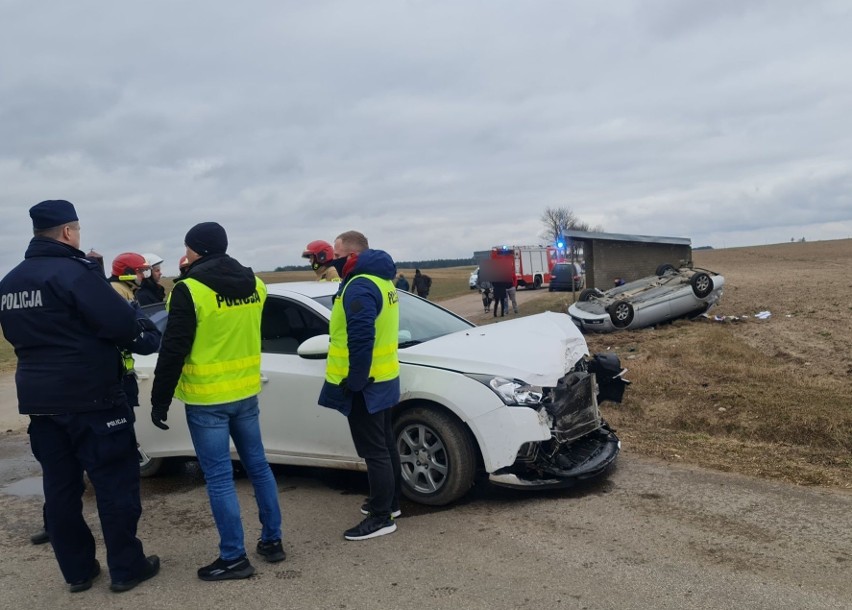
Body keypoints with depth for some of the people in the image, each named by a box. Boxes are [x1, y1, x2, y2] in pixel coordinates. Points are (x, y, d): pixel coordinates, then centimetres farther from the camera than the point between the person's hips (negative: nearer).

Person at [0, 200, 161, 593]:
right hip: (90, 399, -8)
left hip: (40, 400, 8)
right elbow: (122, 325, -19)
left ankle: (77, 571, 23)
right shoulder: (76, 272, -16)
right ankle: (126, 568, 10)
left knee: (60, 487, 13)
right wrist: (142, 327, 1)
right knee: (115, 482, 2)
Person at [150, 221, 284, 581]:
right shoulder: (255, 285, 4)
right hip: (246, 392, 6)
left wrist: (160, 400, -5)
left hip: (207, 398, -6)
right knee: (258, 466, 16)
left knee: (219, 478, 2)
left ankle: (234, 557, 10)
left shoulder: (190, 290, -14)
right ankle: (272, 541, 25)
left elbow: (173, 350, -14)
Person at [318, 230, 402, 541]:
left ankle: (381, 517, 8)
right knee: (384, 444, 19)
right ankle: (390, 502, 33)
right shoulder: (378, 278, 13)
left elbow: (361, 340, -29)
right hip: (381, 378, 11)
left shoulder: (360, 286, -21)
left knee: (374, 450, -2)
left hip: (365, 383, -11)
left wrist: (354, 381, -24)